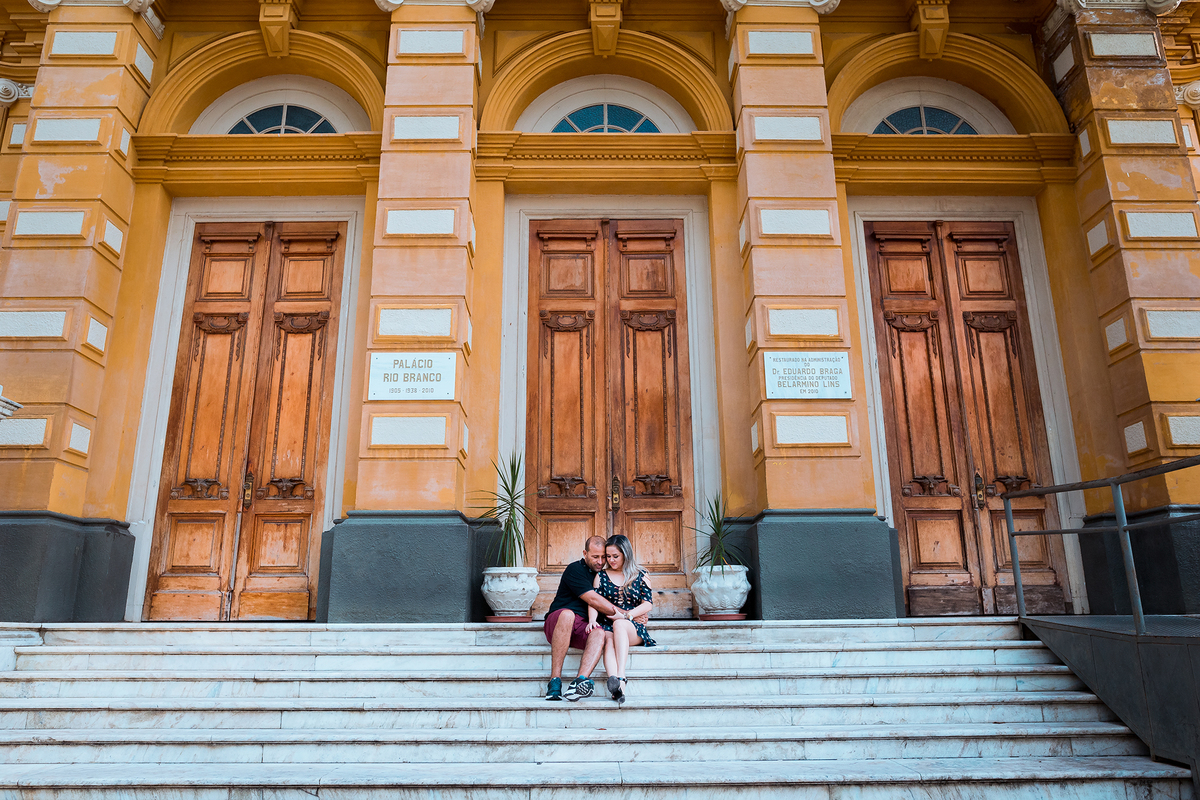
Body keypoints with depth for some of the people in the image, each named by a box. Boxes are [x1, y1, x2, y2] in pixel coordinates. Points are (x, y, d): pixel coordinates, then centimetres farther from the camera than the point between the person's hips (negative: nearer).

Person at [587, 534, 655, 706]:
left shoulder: (640, 576, 13)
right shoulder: (601, 576, 17)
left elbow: (648, 604, 3)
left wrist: (627, 616, -12)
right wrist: (592, 619, -17)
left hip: (634, 628, -1)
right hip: (608, 625, 1)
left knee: (619, 625, -37)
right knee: (609, 638, -35)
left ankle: (621, 676, -53)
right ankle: (616, 682, -60)